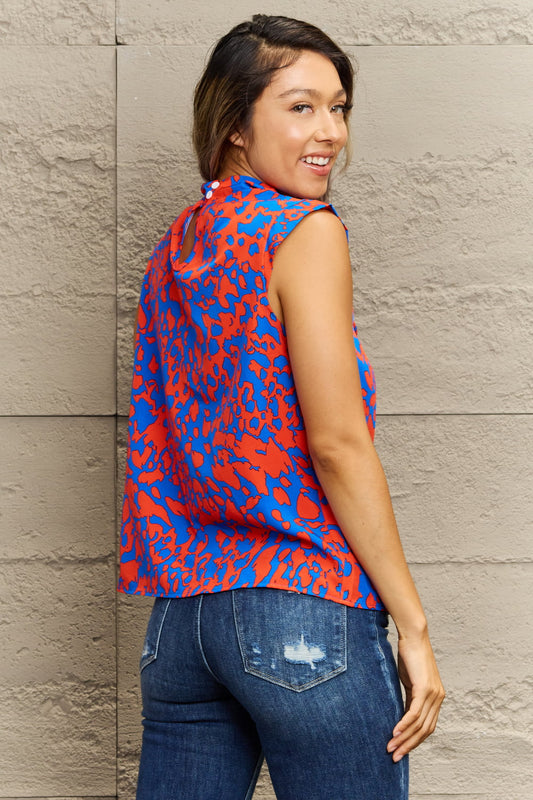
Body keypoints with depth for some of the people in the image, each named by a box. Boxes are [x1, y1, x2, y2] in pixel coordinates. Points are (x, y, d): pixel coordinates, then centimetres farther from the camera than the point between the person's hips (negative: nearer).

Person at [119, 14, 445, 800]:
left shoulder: (172, 253, 14)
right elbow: (336, 443, -14)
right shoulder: (305, 232, -8)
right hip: (305, 613, -7)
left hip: (180, 613, 7)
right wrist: (413, 625, -11)